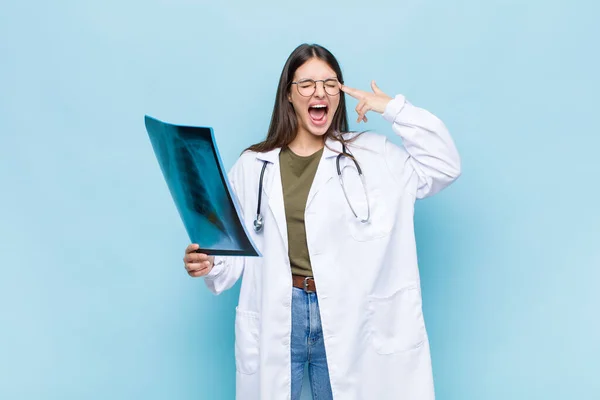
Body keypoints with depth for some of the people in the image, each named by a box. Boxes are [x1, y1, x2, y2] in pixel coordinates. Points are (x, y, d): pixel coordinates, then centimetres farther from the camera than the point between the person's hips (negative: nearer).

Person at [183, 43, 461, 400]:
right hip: (276, 316, 0)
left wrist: (395, 109, -7)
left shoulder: (370, 156, 2)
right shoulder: (253, 165, 3)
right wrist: (209, 262, -17)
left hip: (345, 318, 0)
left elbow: (445, 167, -4)